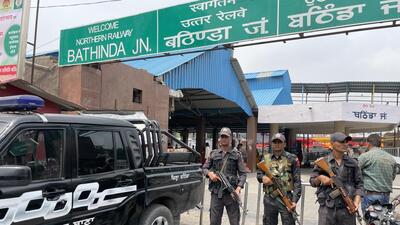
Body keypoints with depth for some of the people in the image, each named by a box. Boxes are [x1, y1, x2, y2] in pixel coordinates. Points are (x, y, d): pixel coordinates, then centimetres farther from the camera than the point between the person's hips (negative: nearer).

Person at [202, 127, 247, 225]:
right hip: (216, 192, 2)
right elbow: (204, 168, 15)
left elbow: (242, 174, 2)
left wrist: (239, 187, -13)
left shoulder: (237, 154, 3)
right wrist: (209, 173, -7)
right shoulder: (214, 153, 8)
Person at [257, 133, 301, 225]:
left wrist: (295, 200, -11)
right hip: (269, 198, 3)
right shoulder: (265, 158, 8)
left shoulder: (291, 159, 0)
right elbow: (258, 174, 14)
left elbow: (297, 181, -3)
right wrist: (262, 177, -11)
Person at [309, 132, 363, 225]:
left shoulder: (352, 163, 7)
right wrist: (319, 178, -15)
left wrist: (357, 201, -5)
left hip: (348, 207, 2)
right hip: (327, 207, -2)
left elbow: (359, 183, 8)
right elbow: (312, 181, 6)